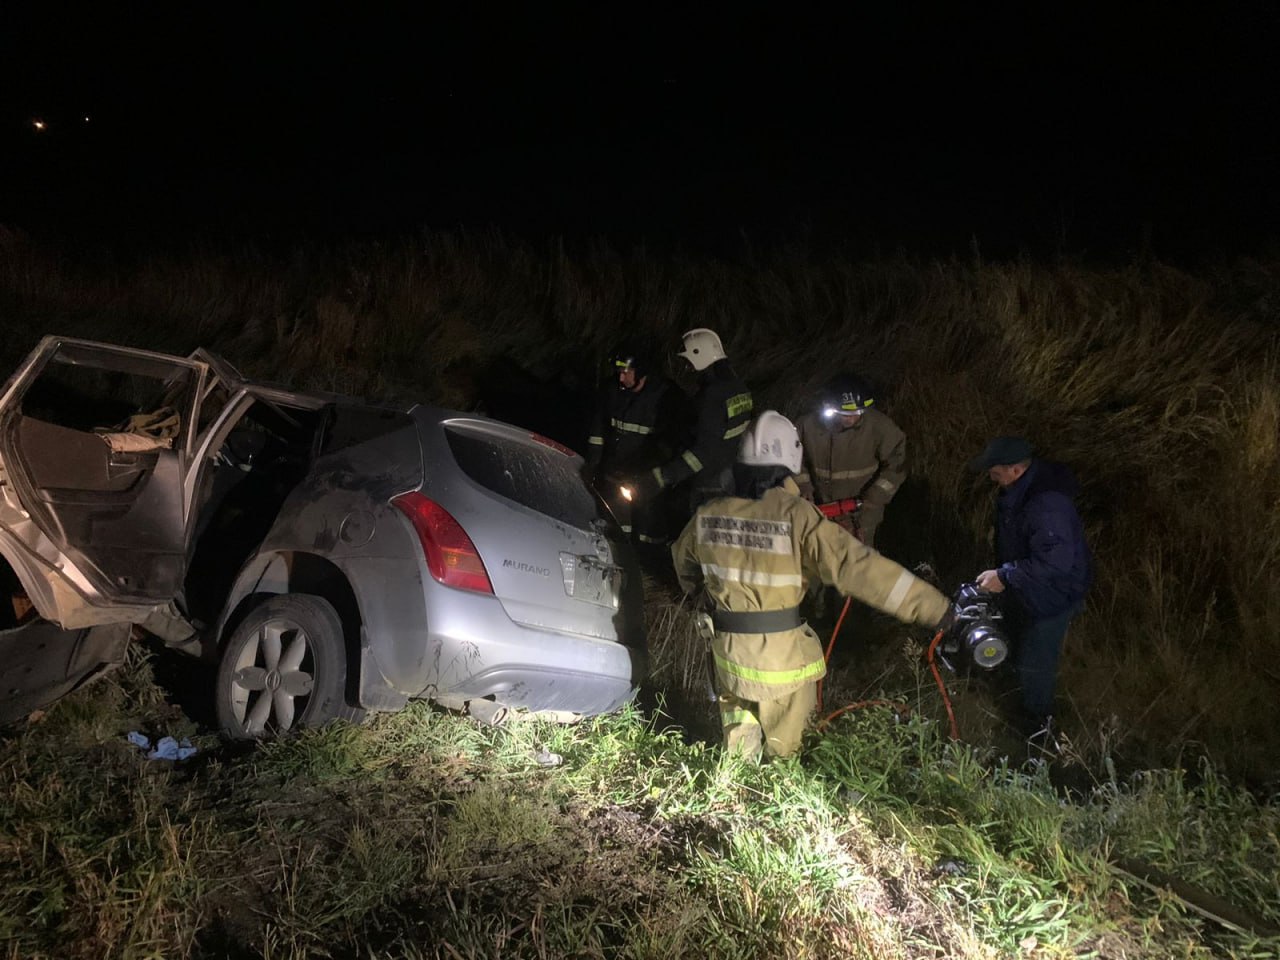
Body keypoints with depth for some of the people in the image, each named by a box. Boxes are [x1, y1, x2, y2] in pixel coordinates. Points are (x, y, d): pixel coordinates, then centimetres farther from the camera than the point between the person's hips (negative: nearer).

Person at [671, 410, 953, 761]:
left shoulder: (708, 516, -5)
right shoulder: (796, 516, -22)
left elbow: (683, 557, 16)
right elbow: (857, 566, -26)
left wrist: (695, 588, 40)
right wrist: (933, 606, -22)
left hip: (728, 649, 4)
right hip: (781, 652, -4)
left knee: (739, 735, 26)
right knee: (781, 748, 20)